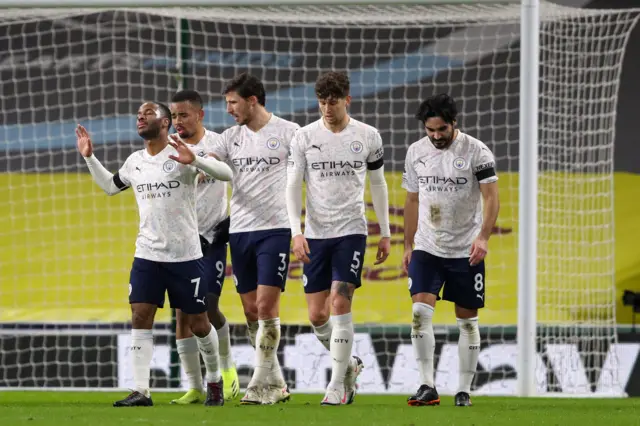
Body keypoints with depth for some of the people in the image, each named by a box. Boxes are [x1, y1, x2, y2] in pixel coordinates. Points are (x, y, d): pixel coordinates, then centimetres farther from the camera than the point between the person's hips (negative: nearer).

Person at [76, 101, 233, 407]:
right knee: (140, 318, -7)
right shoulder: (135, 161, 9)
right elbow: (110, 186, 29)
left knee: (198, 324, 4)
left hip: (186, 256, -5)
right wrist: (89, 158, 19)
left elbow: (227, 173, -17)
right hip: (147, 255, 5)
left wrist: (193, 161, -31)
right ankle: (141, 392, -8)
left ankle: (215, 381, 25)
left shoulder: (182, 155, -9)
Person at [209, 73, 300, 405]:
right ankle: (277, 384, 14)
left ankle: (262, 385, -10)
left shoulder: (288, 132, -3)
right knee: (251, 310, 6)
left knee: (266, 305, -12)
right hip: (239, 231, 6)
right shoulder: (231, 138, 11)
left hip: (275, 230, -6)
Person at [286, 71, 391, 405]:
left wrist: (385, 233, 11)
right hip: (315, 233, 2)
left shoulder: (368, 137, 1)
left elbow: (378, 185, 11)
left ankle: (337, 384, -9)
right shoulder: (304, 137, 0)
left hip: (351, 231, -2)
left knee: (340, 303, -15)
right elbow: (293, 186, -2)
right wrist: (296, 232, -13)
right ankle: (348, 364, 27)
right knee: (316, 315, 1)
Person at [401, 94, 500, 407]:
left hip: (466, 251, -3)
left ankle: (464, 390, 12)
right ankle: (427, 386, -12)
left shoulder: (476, 152, -9)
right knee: (420, 311, -14)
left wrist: (483, 237, -26)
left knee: (467, 320, 4)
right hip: (426, 248, 3)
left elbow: (491, 198, -12)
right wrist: (407, 246, 13)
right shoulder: (416, 152, 4)